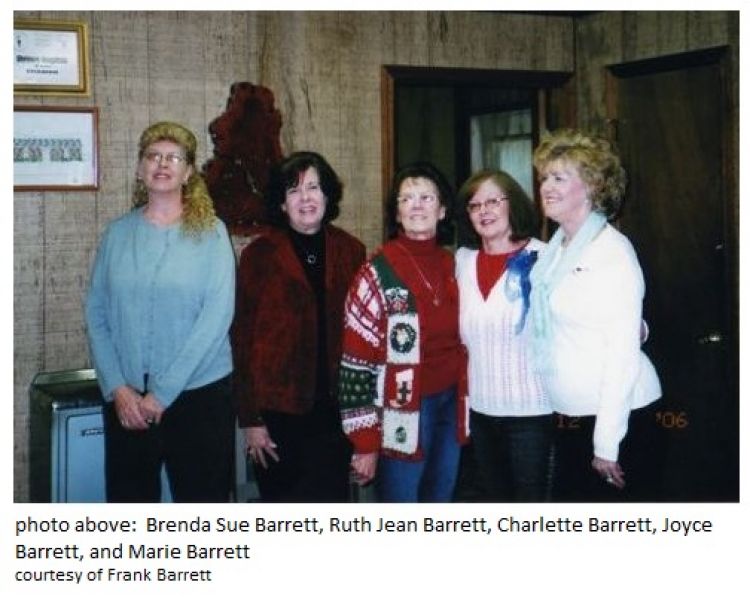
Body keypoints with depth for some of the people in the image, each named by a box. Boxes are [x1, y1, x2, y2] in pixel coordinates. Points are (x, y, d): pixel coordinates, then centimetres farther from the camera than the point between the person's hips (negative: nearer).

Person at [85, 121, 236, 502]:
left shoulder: (211, 233, -2)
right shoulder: (117, 233, 6)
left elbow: (217, 317, -11)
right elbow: (96, 315, 4)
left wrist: (162, 393, -13)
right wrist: (117, 388, -8)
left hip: (199, 393, -2)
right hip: (126, 399, 2)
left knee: (202, 499, 5)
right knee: (128, 498, 9)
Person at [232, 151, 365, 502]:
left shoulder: (350, 252, 4)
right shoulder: (260, 254, -4)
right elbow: (243, 338, -4)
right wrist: (250, 419, -7)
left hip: (334, 407, 2)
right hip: (278, 408, -2)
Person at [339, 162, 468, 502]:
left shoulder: (453, 265, 6)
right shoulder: (378, 273, -12)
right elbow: (356, 360, -13)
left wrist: (463, 404, 14)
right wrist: (364, 442, -14)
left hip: (450, 405, 6)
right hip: (402, 414, -6)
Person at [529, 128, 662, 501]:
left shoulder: (611, 250, -14)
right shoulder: (555, 250, 10)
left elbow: (624, 351, -17)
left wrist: (607, 443, -18)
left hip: (616, 416, -7)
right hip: (569, 415, 7)